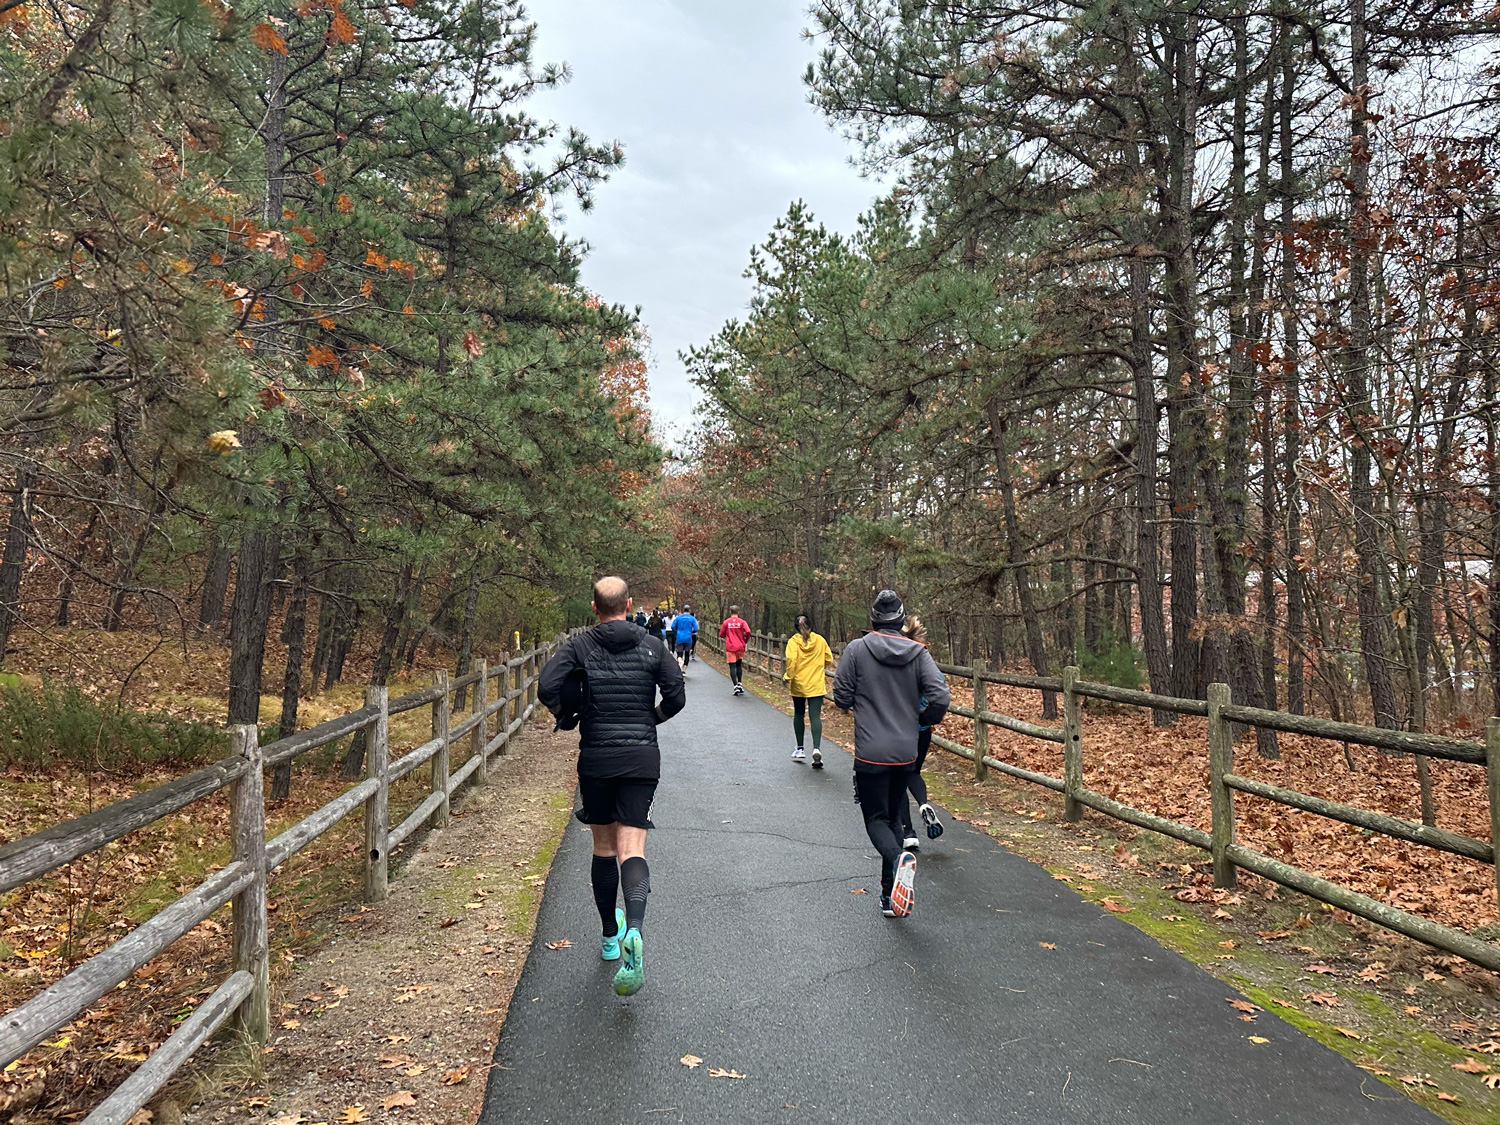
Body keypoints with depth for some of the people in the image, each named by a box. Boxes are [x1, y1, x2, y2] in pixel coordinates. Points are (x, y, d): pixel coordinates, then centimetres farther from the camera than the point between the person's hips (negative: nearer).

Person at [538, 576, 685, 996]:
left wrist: (565, 715, 6)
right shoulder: (652, 646, 2)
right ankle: (633, 931, -29)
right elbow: (676, 697, -4)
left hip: (596, 759, 0)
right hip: (642, 759, 0)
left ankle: (610, 936, 28)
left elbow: (547, 688, -13)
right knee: (631, 850, -4)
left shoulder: (579, 646, -1)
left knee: (603, 848, 16)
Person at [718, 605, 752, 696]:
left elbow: (721, 634, 4)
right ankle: (739, 684, 12)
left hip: (730, 647, -1)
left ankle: (736, 686, -12)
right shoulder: (742, 622, -2)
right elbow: (748, 632, -14)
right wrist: (745, 641, 3)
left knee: (732, 666, -3)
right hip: (740, 647, 1)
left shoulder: (726, 622, 0)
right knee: (739, 665, 17)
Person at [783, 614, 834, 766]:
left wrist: (787, 676, -7)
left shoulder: (793, 641, -7)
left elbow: (791, 660, -19)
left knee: (799, 714, 17)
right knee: (815, 716, -2)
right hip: (816, 685, 1)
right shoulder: (820, 640, 1)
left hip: (798, 684, 0)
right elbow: (829, 660, 5)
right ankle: (816, 748, -21)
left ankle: (800, 749, 22)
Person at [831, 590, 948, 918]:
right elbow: (940, 698, -8)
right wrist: (918, 719, 11)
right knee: (894, 816, 17)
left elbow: (842, 699, -5)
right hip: (906, 753, 3)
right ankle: (890, 896, 18)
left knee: (876, 818, 6)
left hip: (870, 753, -3)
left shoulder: (857, 649, -8)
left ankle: (898, 859, -26)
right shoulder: (918, 653, -1)